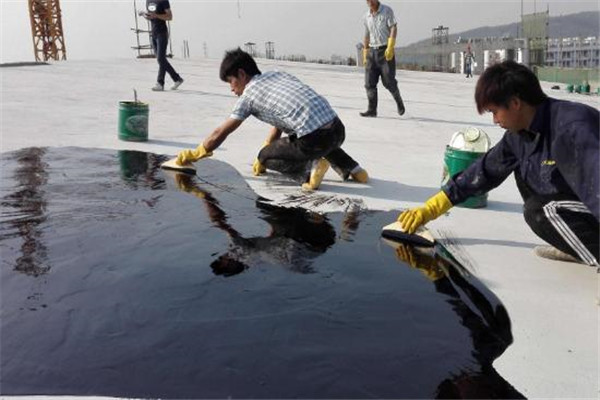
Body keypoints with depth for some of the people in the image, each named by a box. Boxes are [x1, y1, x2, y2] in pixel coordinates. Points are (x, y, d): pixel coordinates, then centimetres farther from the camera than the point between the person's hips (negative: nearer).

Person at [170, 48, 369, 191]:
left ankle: (308, 168, -5)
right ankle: (350, 167, 21)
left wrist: (193, 154, 22)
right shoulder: (277, 74, 24)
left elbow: (220, 134, 10)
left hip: (313, 139, -7)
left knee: (266, 156, 17)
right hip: (338, 129, 7)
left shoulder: (248, 95, 5)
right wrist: (267, 145, 39)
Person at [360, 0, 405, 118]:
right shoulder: (367, 16, 13)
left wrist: (390, 47, -22)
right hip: (372, 52, 5)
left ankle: (399, 101, 22)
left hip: (385, 51, -5)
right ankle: (372, 110, -1)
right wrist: (365, 55, 19)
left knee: (389, 82, -4)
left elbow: (393, 29, -10)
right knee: (369, 83, -4)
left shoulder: (387, 11, -2)